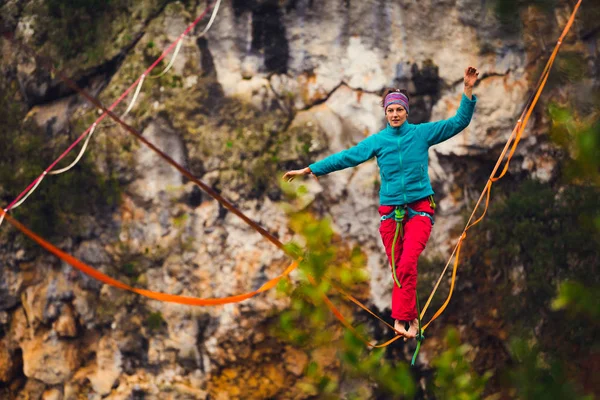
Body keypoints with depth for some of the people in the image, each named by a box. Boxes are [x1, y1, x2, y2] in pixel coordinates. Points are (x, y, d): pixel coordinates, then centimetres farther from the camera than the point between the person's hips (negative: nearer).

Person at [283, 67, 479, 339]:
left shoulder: (422, 133, 2)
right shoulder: (377, 140, 5)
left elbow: (458, 122, 1)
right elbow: (346, 157, 6)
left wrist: (468, 89, -10)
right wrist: (308, 170, 4)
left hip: (420, 209, -2)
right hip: (390, 211, 2)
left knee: (407, 263, -20)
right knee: (397, 268, 1)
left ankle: (401, 317, -18)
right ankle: (410, 318, 11)